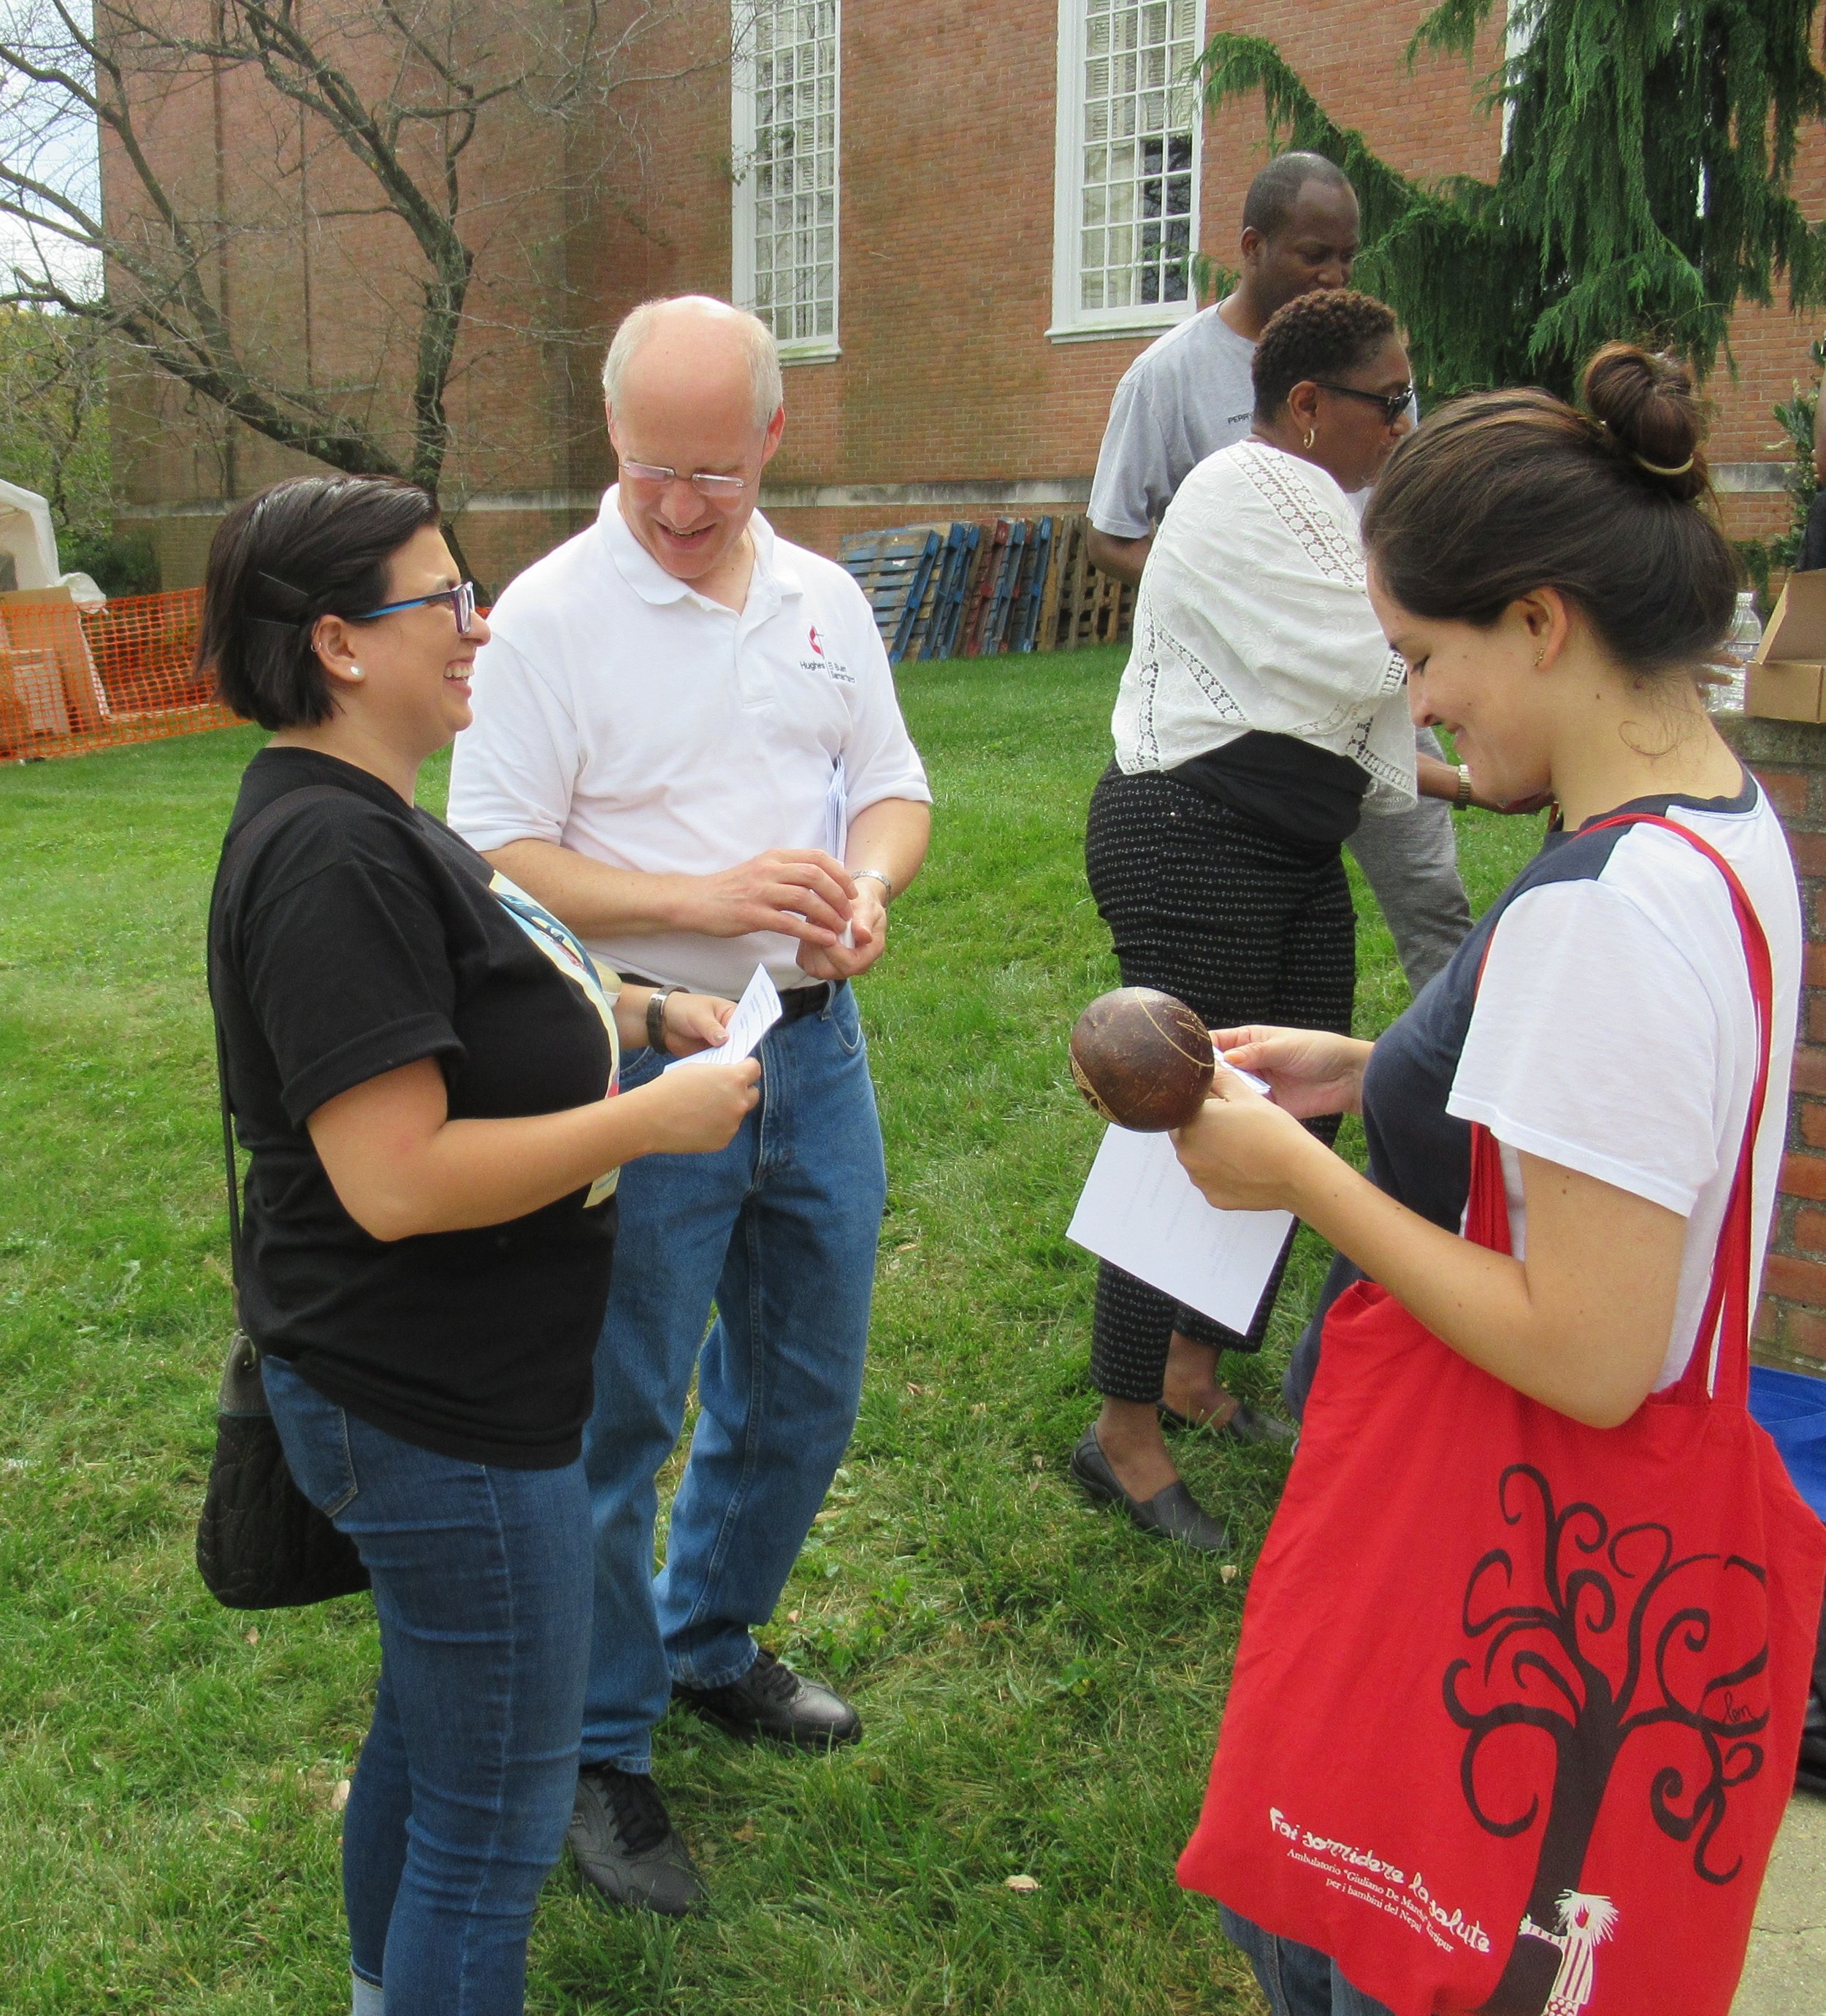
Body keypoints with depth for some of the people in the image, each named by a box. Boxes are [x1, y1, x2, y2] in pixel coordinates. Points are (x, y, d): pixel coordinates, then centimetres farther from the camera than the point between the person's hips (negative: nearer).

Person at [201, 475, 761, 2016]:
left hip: (442, 1383, 11)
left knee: (431, 1724, 28)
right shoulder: (331, 857, -26)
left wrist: (637, 1011, 7)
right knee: (500, 1815, 5)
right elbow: (398, 1179, -30)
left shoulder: (358, 816, 8)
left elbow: (463, 1016, 21)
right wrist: (651, 1120, -22)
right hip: (440, 1418, -11)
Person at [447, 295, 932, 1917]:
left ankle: (712, 1646, 42)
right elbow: (497, 858, -13)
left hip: (814, 1048, 6)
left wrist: (865, 886, -11)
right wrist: (699, 897, -25)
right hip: (641, 1061, -6)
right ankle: (602, 1746, 23)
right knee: (618, 1418, 5)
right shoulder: (553, 614, -10)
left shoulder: (822, 599, 7)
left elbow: (892, 788, 12)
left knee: (806, 1388, 18)